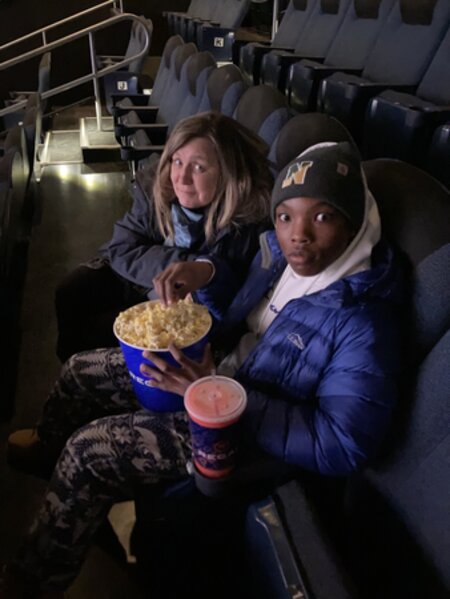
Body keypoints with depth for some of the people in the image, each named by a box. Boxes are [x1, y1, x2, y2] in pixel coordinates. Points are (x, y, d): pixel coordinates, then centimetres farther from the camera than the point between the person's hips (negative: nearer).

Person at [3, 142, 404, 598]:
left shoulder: (364, 324, -29)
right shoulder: (278, 250, -9)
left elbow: (340, 448, -30)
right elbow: (231, 318, 6)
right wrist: (205, 274, -18)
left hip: (247, 427, -7)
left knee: (89, 449, -12)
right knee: (81, 370, 11)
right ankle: (46, 445, 45)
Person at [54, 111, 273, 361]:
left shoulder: (251, 219, -31)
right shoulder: (156, 187, -18)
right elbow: (122, 250, -18)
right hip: (139, 281, 4)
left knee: (97, 331, -12)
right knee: (70, 294, -2)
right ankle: (71, 362, 29)